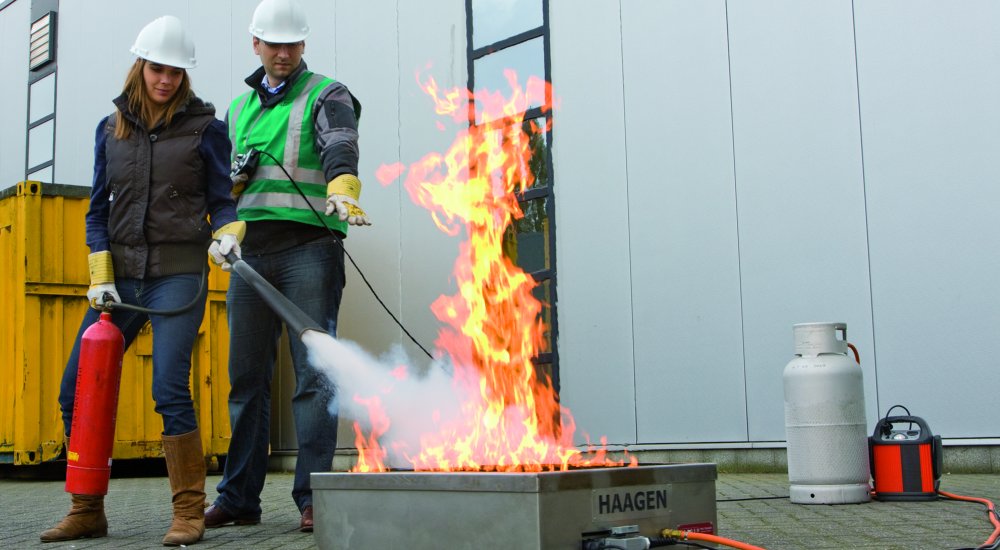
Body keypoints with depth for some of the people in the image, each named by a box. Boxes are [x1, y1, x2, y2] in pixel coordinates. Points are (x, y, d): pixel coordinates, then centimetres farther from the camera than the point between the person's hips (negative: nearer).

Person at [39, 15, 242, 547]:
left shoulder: (204, 127, 3)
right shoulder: (111, 128, 13)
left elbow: (222, 202, 5)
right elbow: (98, 209, 13)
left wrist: (227, 234, -17)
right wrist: (100, 276, 2)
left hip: (178, 274, -4)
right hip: (121, 274, 5)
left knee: (169, 388, -18)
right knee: (77, 392, 2)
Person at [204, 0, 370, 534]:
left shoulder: (327, 96, 4)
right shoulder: (239, 107, 22)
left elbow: (340, 146, -17)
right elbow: (221, 180, 28)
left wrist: (342, 190, -37)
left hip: (309, 245, -5)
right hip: (250, 251, 6)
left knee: (314, 373, -7)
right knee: (246, 376, 7)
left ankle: (313, 497, -2)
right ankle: (238, 497, 14)